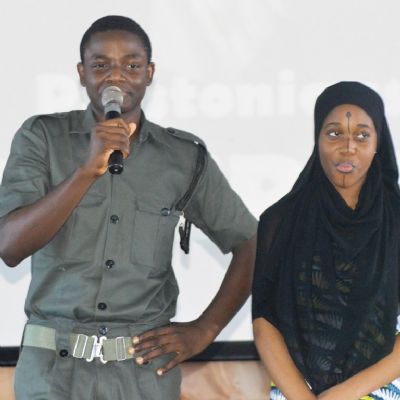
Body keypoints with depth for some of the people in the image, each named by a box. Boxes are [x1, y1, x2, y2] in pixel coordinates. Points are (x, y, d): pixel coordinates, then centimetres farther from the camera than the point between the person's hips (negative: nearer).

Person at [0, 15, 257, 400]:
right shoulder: (42, 137, 0)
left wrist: (204, 330, 2)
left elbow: (251, 243, 11)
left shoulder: (185, 156, 3)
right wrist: (88, 170, -20)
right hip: (53, 368, -1)